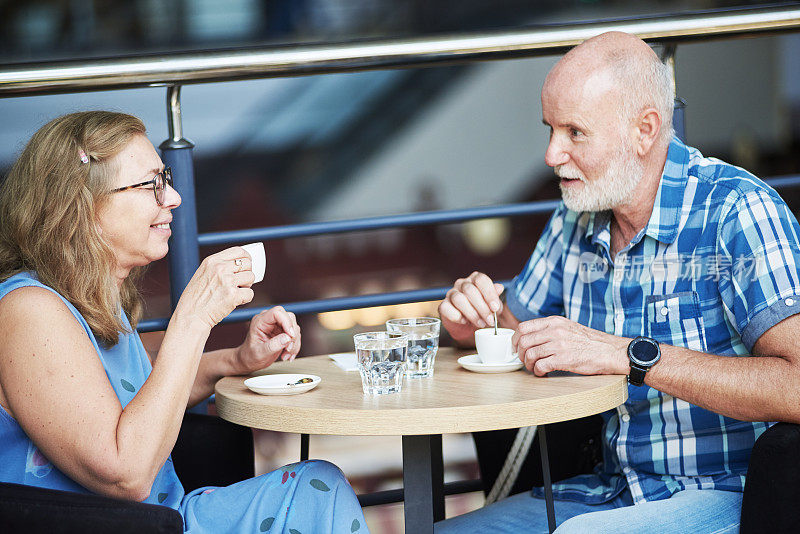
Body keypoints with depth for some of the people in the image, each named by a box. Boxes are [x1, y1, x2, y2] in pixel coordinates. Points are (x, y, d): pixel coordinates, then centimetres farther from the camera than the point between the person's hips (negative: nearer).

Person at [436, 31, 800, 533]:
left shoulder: (737, 212, -16)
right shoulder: (577, 220, 8)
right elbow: (516, 330, 23)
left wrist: (628, 355, -29)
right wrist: (472, 318, -2)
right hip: (611, 491, 8)